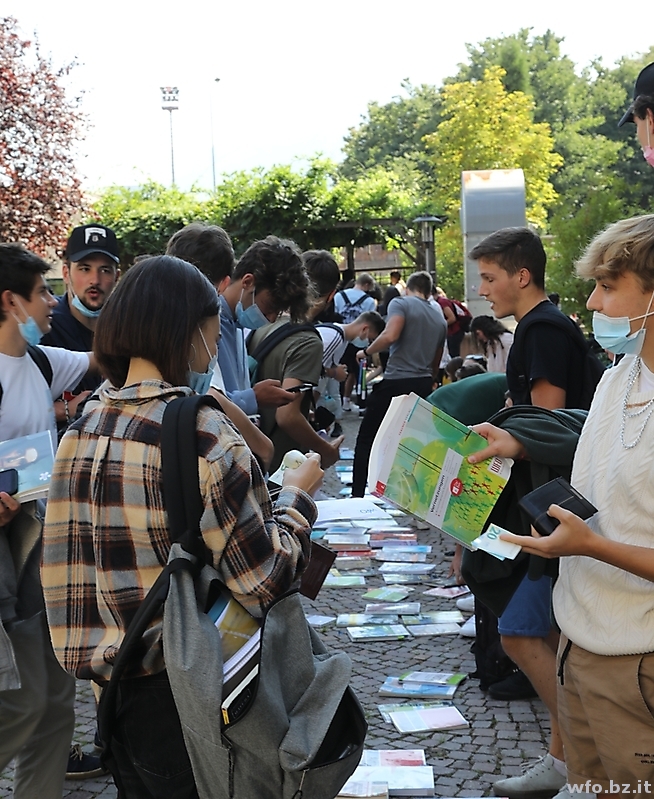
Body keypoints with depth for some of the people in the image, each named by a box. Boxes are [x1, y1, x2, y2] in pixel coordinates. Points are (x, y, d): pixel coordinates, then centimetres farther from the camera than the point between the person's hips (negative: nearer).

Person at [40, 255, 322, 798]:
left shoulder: (79, 436, 0)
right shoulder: (204, 437, -20)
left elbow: (66, 572, 7)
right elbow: (266, 581, -18)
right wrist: (297, 495, -3)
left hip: (115, 689, 6)